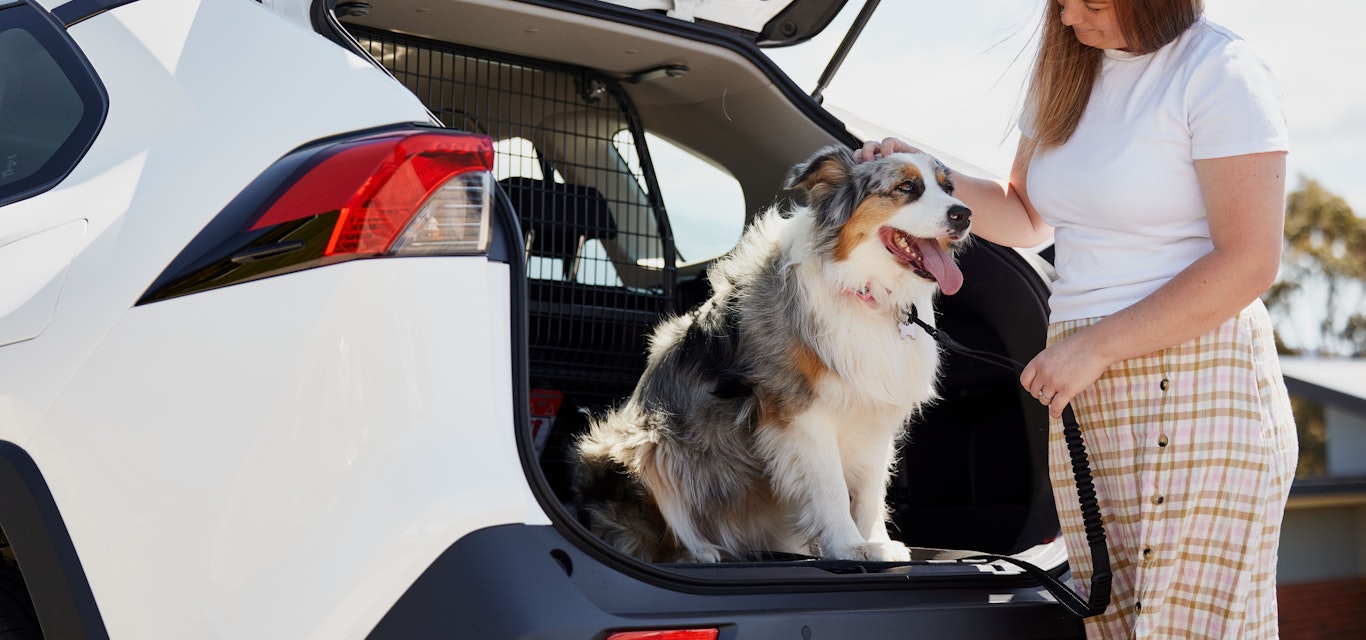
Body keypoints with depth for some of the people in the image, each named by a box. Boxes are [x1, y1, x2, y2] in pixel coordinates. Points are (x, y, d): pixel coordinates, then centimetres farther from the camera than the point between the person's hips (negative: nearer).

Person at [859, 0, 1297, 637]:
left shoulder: (1219, 71, -9)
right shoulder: (1067, 73, 15)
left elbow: (1250, 262, -15)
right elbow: (1029, 219, 26)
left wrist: (1096, 347, -14)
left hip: (1194, 393, -7)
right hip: (1084, 401, 7)